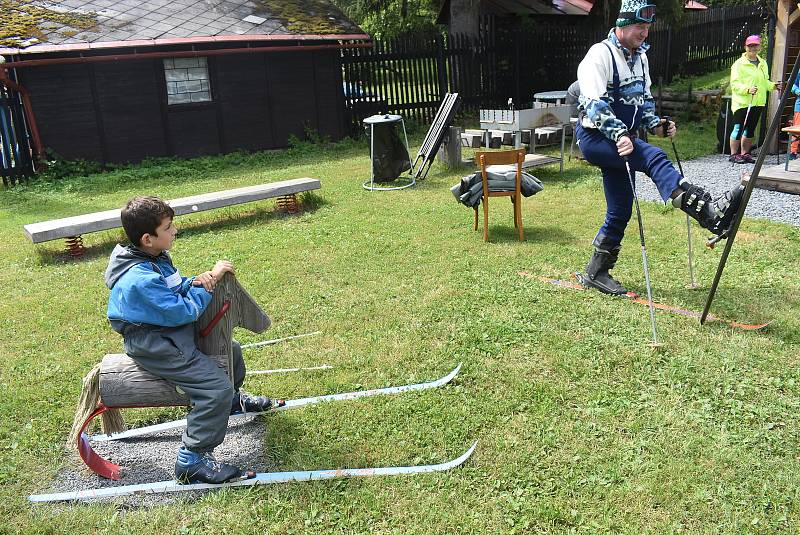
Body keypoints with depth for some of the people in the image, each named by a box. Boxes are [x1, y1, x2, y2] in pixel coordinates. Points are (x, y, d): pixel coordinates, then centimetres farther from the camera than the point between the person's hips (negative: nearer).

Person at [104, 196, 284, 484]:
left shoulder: (155, 258, 1)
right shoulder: (141, 279, -30)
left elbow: (175, 290, 11)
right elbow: (183, 312, -26)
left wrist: (195, 281, -12)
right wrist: (210, 279, -18)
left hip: (168, 331, 11)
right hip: (154, 347, -11)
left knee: (230, 349, 23)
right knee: (217, 387, -21)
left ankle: (234, 400, 50)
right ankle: (192, 461, -11)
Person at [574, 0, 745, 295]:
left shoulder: (640, 57, 16)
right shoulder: (600, 54, -11)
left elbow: (644, 99, 23)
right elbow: (595, 103, -23)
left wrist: (655, 124, 3)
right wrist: (620, 134, -35)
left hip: (620, 140, 9)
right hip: (595, 137, -9)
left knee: (620, 210, 6)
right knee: (654, 158, -31)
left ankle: (596, 273, 16)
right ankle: (710, 212, -42)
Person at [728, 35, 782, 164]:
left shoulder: (763, 63, 16)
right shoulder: (739, 64, -6)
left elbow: (764, 82, 26)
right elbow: (735, 84, -14)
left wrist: (773, 85, 7)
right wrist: (747, 89, -29)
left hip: (758, 103, 7)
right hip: (742, 103, -7)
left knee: (750, 129, 11)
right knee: (739, 128, -6)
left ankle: (745, 153, 19)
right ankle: (734, 154, 0)